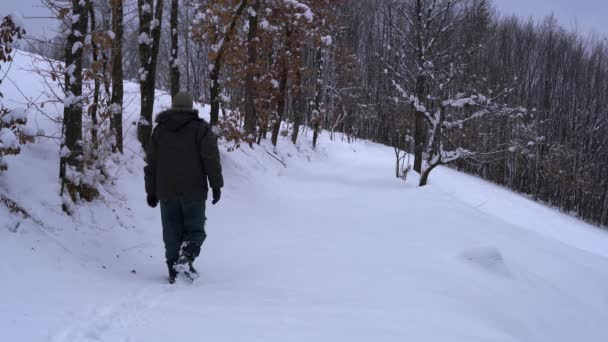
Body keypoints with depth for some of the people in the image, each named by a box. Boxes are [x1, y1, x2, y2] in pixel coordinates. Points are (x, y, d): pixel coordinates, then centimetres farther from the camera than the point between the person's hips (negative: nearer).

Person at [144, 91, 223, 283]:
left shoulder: (159, 130, 12)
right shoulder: (200, 128, 0)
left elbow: (151, 163, 13)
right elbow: (211, 159, -8)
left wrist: (151, 191, 17)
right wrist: (216, 185, -2)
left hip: (167, 192, 3)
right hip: (194, 191, -3)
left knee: (172, 233, 8)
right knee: (195, 230, 6)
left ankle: (174, 271, 4)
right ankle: (186, 258, -17)